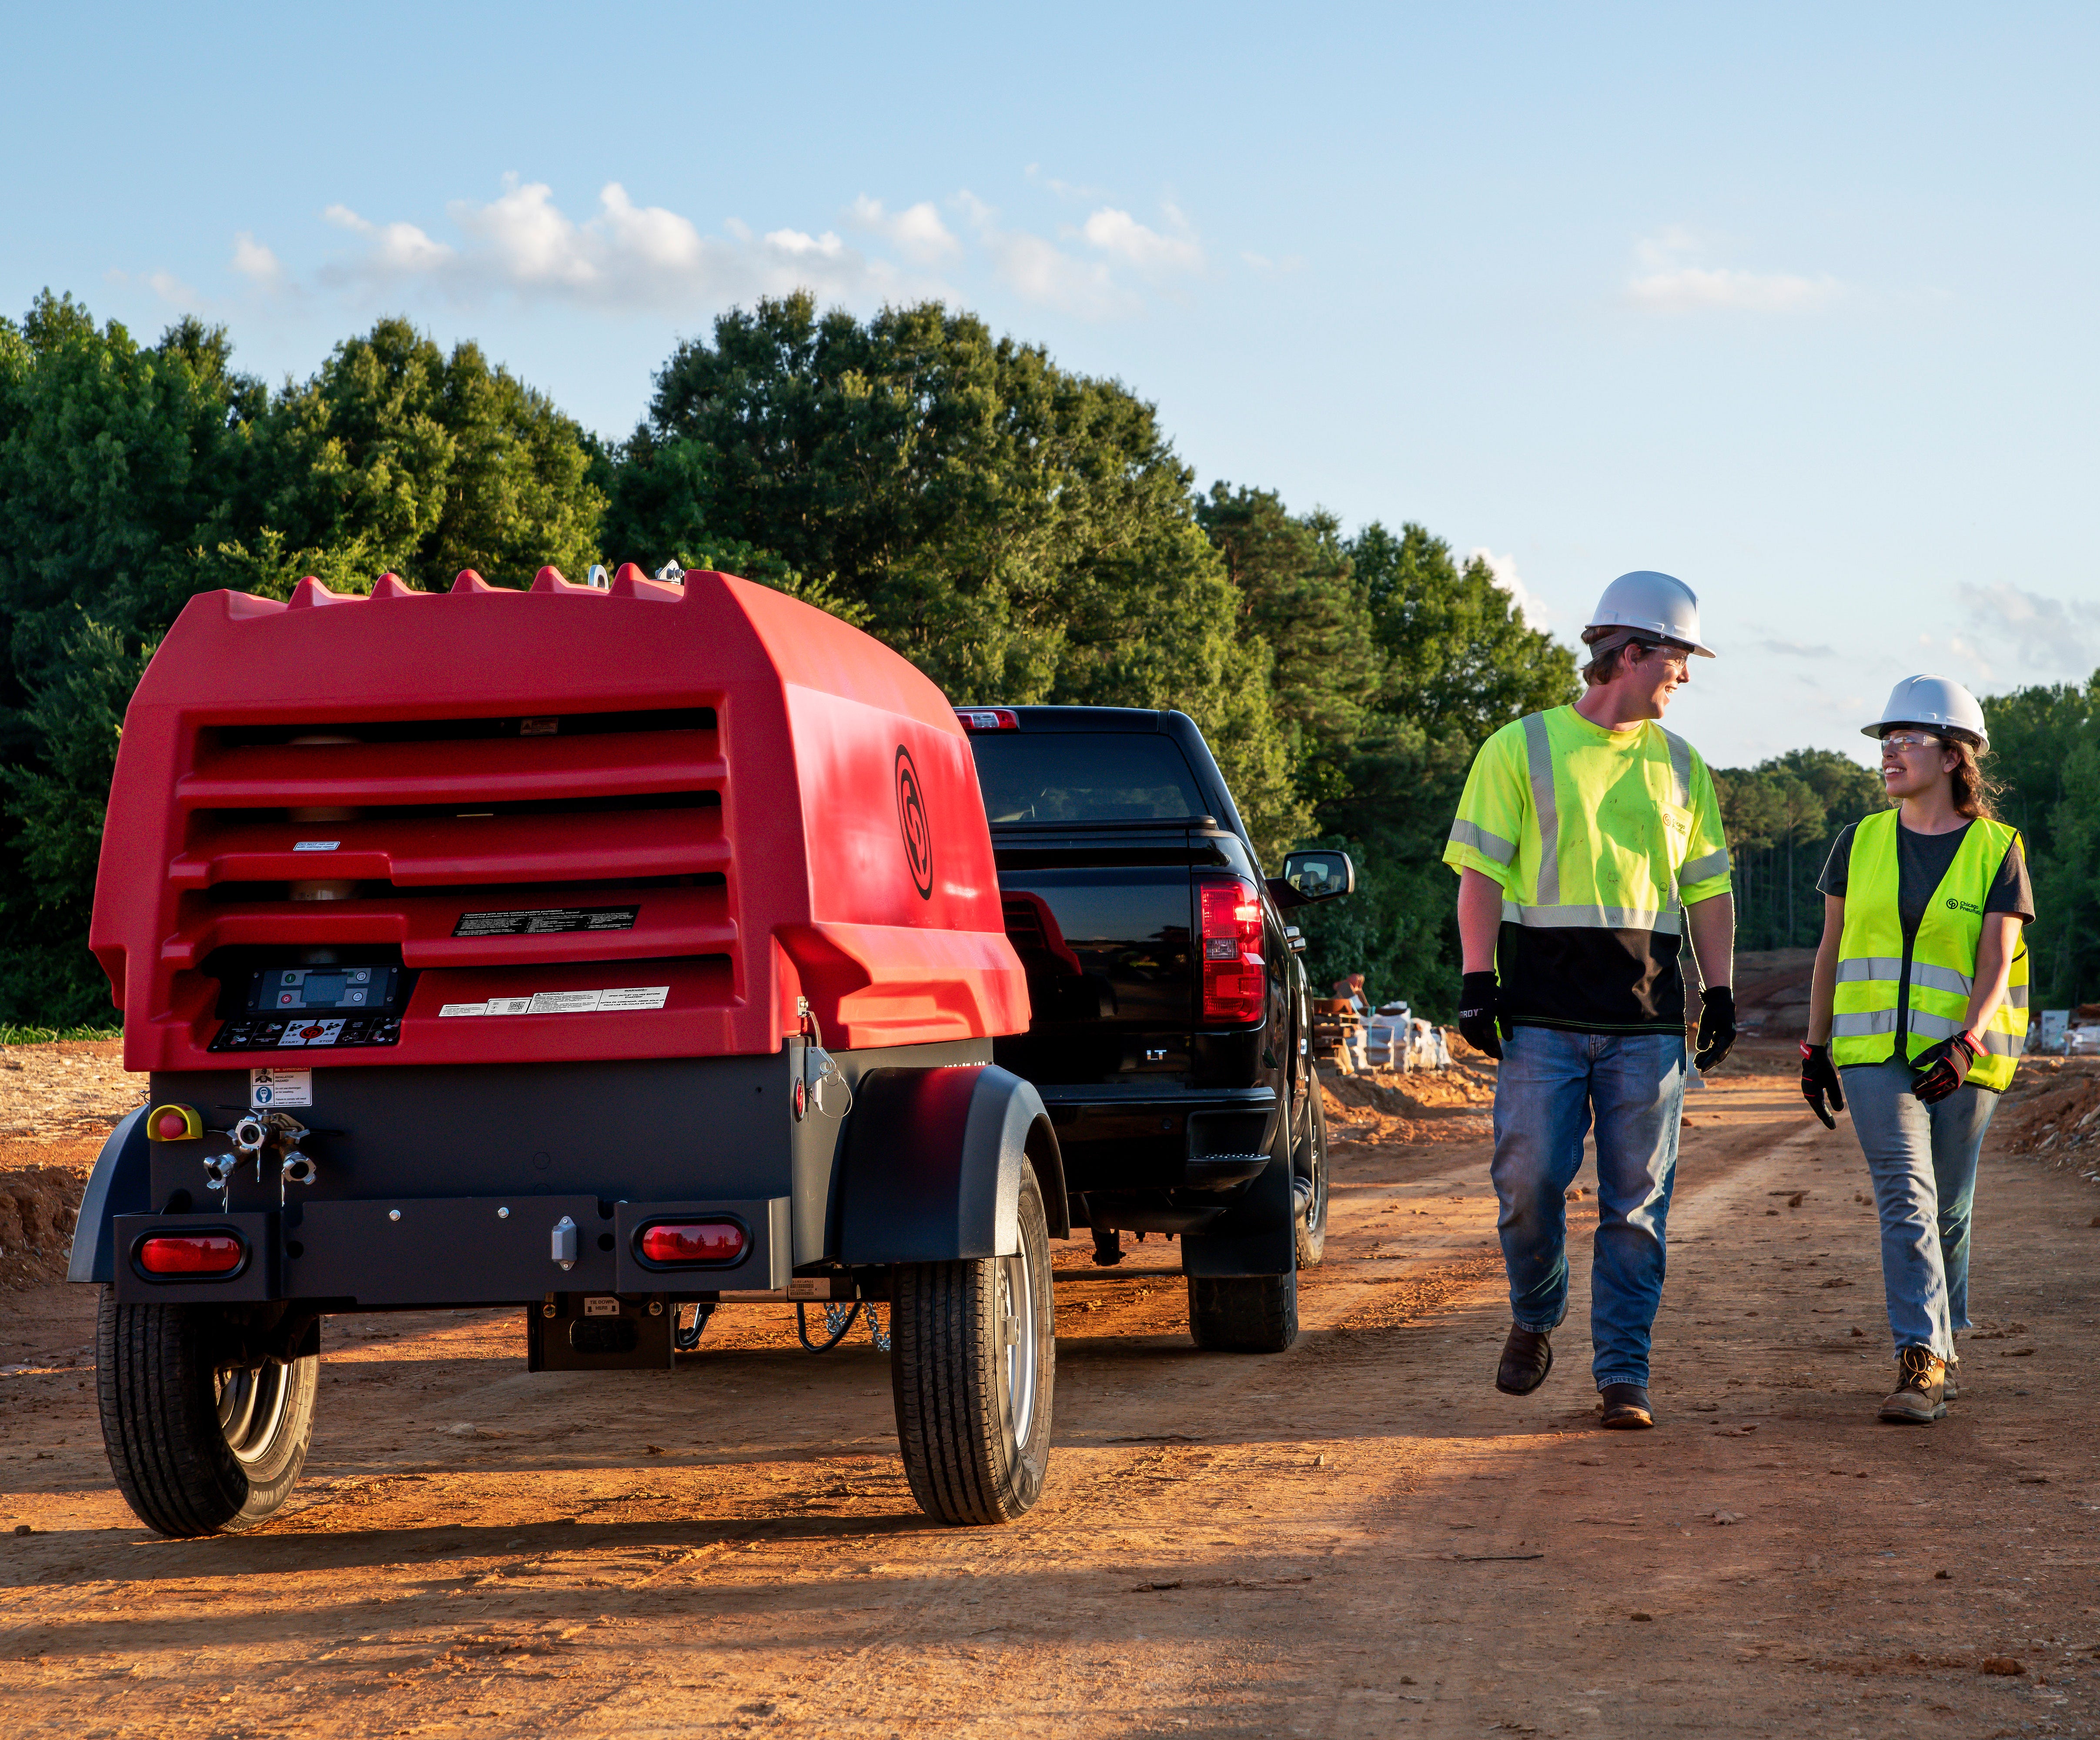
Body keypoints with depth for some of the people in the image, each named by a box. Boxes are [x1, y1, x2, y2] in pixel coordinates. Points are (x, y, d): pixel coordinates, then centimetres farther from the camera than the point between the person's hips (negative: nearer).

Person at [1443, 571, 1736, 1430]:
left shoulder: (1679, 764, 15)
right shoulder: (1521, 748, 2)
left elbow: (1708, 884, 19)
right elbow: (1480, 872, -1)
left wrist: (1720, 990, 10)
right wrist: (1478, 980, -9)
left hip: (1648, 1018, 3)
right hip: (1543, 1012, -3)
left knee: (1637, 1201, 1)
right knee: (1529, 1179, -5)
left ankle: (1623, 1374, 6)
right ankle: (1535, 1320, 22)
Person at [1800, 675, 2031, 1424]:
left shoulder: (1997, 853, -3)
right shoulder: (1860, 844, 5)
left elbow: (1996, 966, -11)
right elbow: (1831, 951, 11)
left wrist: (1964, 1047, -26)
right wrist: (1815, 1050, 10)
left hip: (1960, 1059, -1)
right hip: (1874, 1053, 1)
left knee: (1947, 1212, 8)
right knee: (1905, 1198, -16)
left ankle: (1940, 1349, 29)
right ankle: (1919, 1366, -23)